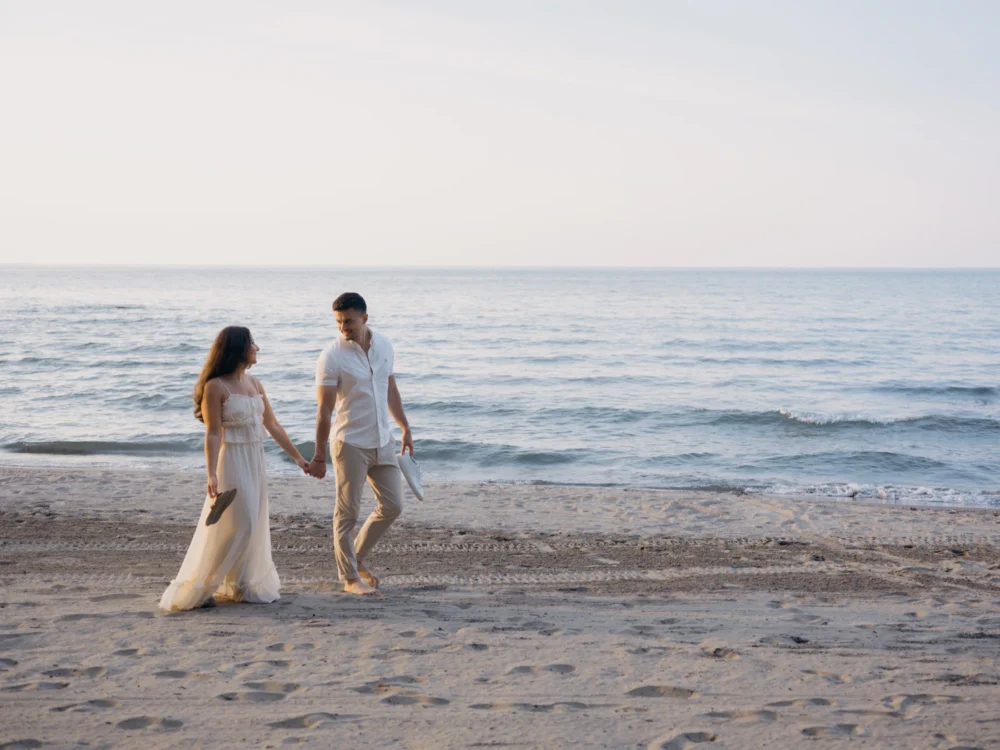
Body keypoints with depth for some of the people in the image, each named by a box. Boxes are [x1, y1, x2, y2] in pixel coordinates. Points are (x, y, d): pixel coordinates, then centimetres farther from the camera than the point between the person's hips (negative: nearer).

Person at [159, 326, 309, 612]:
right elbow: (213, 435, -15)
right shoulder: (215, 387, -11)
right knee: (232, 527, -9)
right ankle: (196, 590, 0)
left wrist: (298, 458, 17)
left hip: (255, 463, 7)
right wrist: (212, 475, -24)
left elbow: (273, 425, 16)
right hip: (231, 462, -7)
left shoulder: (254, 384, 10)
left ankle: (242, 586, 22)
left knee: (253, 527, 10)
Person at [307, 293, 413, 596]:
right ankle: (350, 577, 13)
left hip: (382, 441, 6)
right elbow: (324, 410, -15)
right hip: (350, 443, -6)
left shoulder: (383, 345, 3)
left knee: (392, 505, 10)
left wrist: (405, 428, 17)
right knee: (347, 513, 1)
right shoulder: (331, 357, -14)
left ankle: (358, 557, 28)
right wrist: (319, 456, -16)